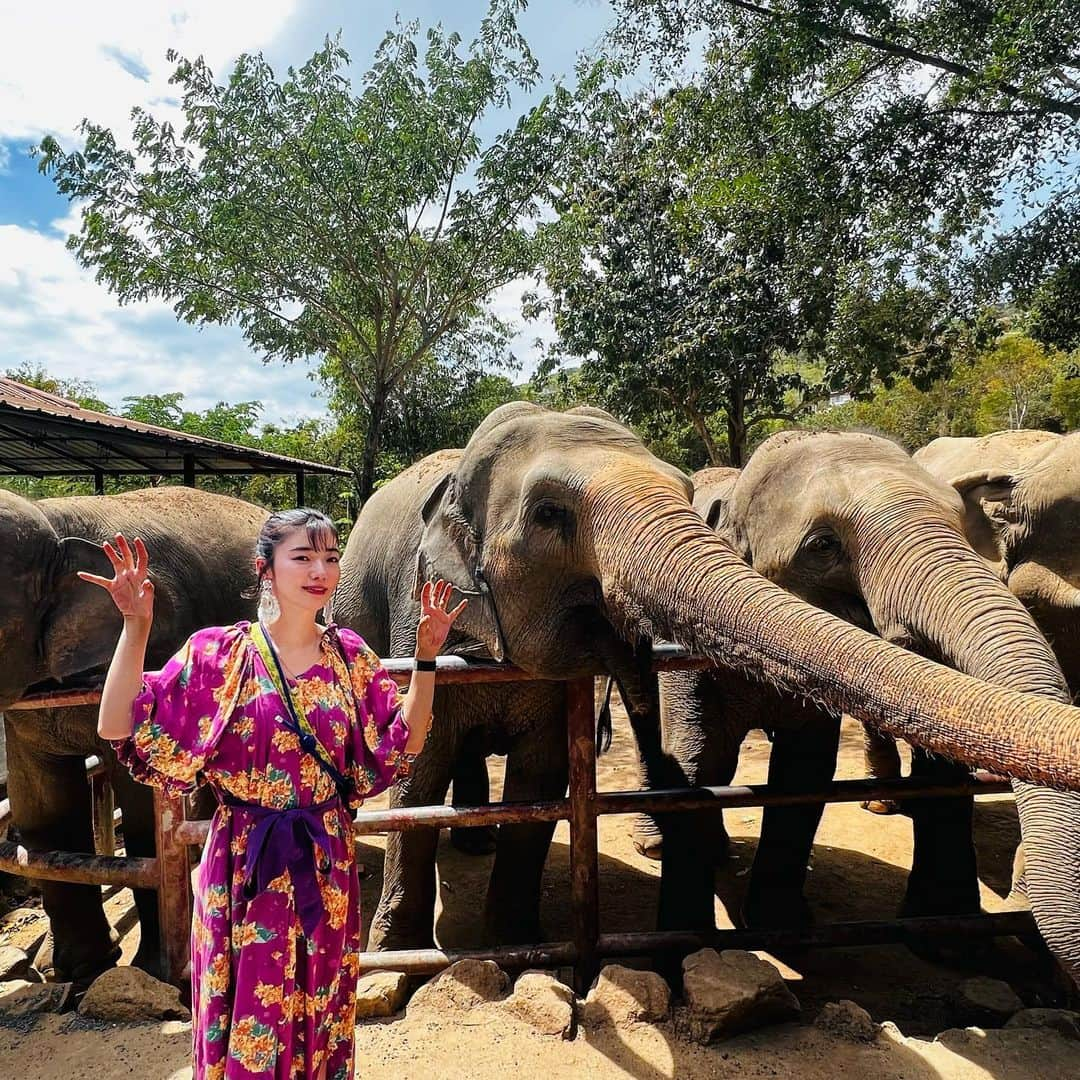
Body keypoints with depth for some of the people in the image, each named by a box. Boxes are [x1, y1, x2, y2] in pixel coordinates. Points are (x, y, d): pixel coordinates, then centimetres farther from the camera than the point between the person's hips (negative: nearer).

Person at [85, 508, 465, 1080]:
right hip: (245, 866, -3)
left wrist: (426, 658, -9)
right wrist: (135, 628, -23)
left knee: (322, 1009, 19)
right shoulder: (221, 652, -9)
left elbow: (402, 744, -1)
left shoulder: (349, 653, 0)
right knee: (246, 1012, 12)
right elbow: (119, 727, -14)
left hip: (326, 865, 3)